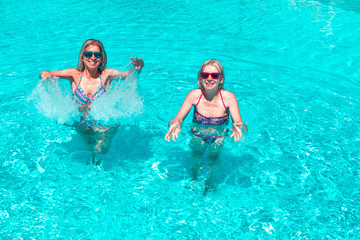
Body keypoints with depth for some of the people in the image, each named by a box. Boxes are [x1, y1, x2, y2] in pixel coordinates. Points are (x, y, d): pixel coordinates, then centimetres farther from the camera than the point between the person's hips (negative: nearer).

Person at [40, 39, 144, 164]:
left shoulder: (106, 75, -5)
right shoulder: (75, 74, -3)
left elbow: (128, 74, -14)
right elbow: (44, 74, -2)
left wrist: (137, 68, -37)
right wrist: (46, 74, -26)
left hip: (104, 124, -1)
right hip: (82, 123, 2)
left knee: (101, 150, -18)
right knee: (90, 147, -16)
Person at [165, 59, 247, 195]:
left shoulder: (229, 97, -21)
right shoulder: (194, 95, -19)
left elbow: (240, 124, -23)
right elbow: (177, 118, -18)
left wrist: (238, 127, -48)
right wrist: (175, 124, -43)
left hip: (219, 136, -1)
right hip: (198, 135, 1)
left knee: (213, 159, -12)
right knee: (196, 158, -10)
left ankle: (209, 183, 17)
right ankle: (194, 180, 21)